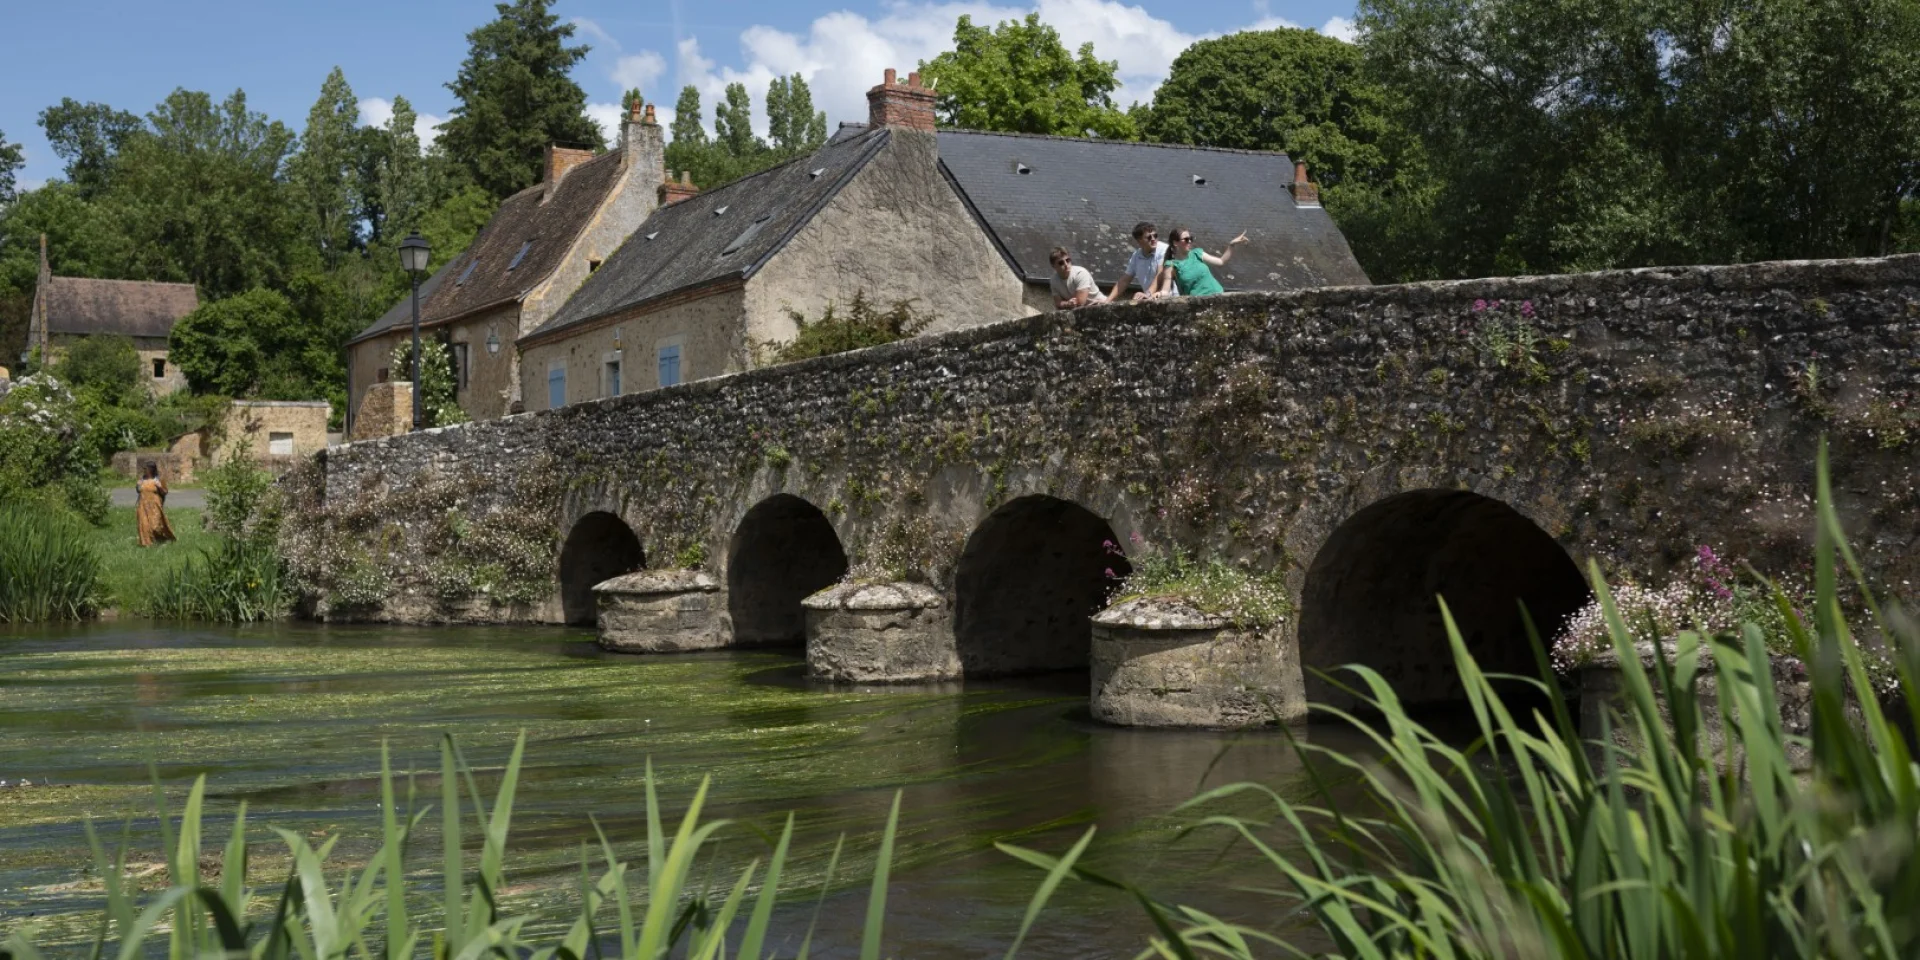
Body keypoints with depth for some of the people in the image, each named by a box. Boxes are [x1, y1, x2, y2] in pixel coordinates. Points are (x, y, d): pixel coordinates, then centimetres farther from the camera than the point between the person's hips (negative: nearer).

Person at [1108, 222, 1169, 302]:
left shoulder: (1164, 250, -9)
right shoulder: (1136, 256, 8)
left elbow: (1161, 276, -22)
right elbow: (1124, 280, 11)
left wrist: (1148, 294, -36)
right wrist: (1108, 301, 3)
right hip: (1149, 300, 5)